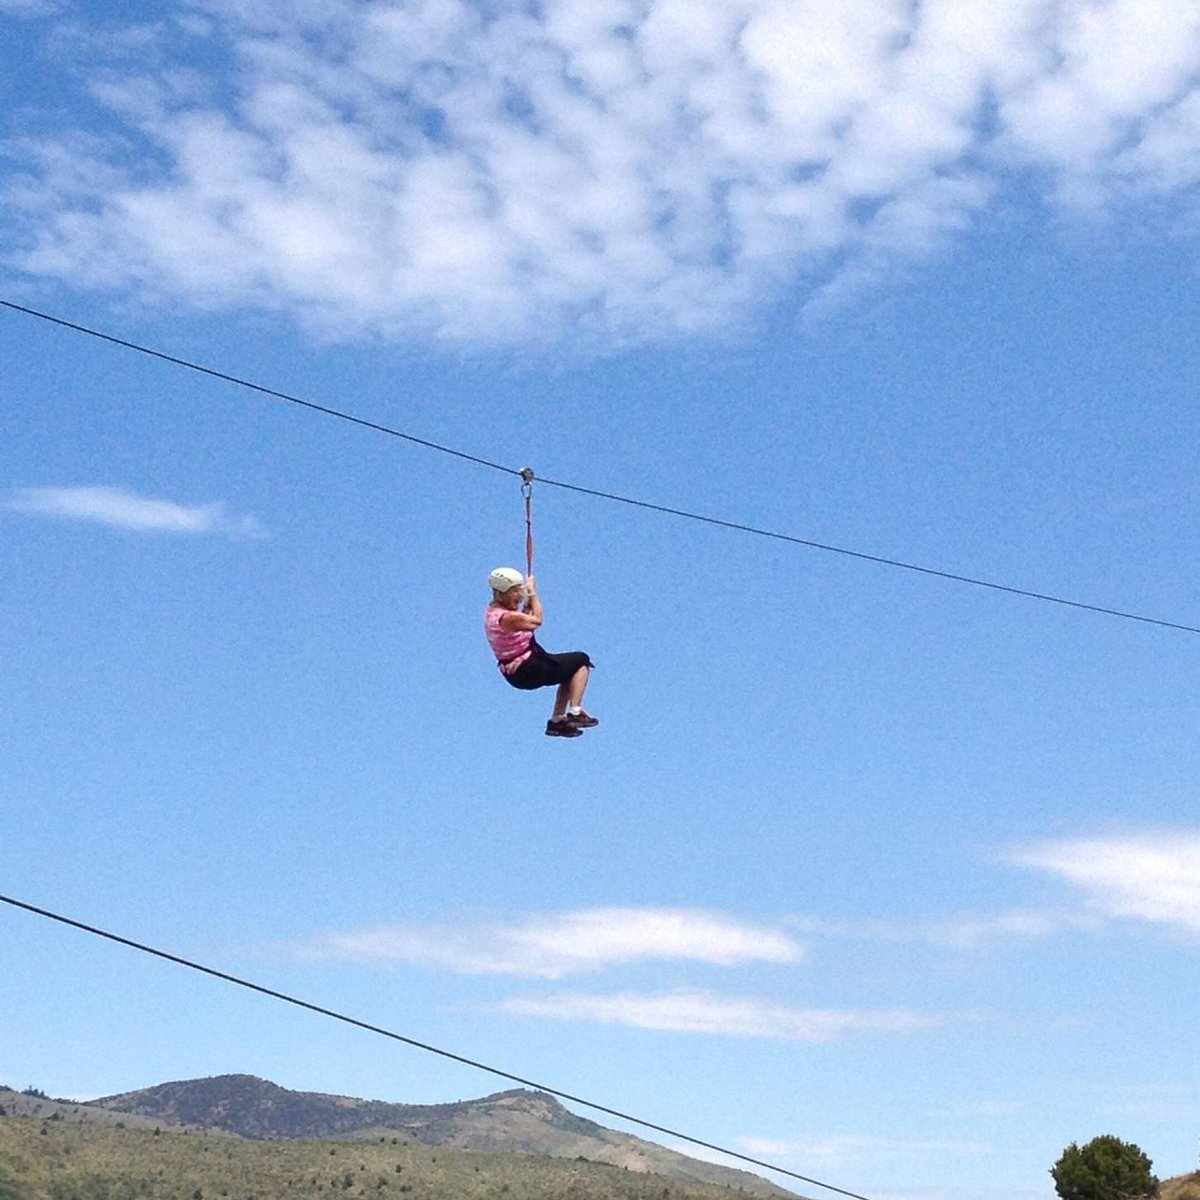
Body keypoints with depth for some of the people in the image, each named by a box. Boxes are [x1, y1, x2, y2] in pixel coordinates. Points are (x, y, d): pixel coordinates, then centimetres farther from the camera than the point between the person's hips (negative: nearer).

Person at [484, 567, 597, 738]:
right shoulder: (508, 618, -26)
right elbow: (536, 621, -10)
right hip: (529, 671, -10)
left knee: (570, 670, 28)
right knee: (581, 661, 3)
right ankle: (575, 712, 0)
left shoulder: (491, 611, 4)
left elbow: (524, 620, 17)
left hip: (513, 671, 10)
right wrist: (533, 594, 0)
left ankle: (557, 720, 26)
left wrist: (527, 603, 3)